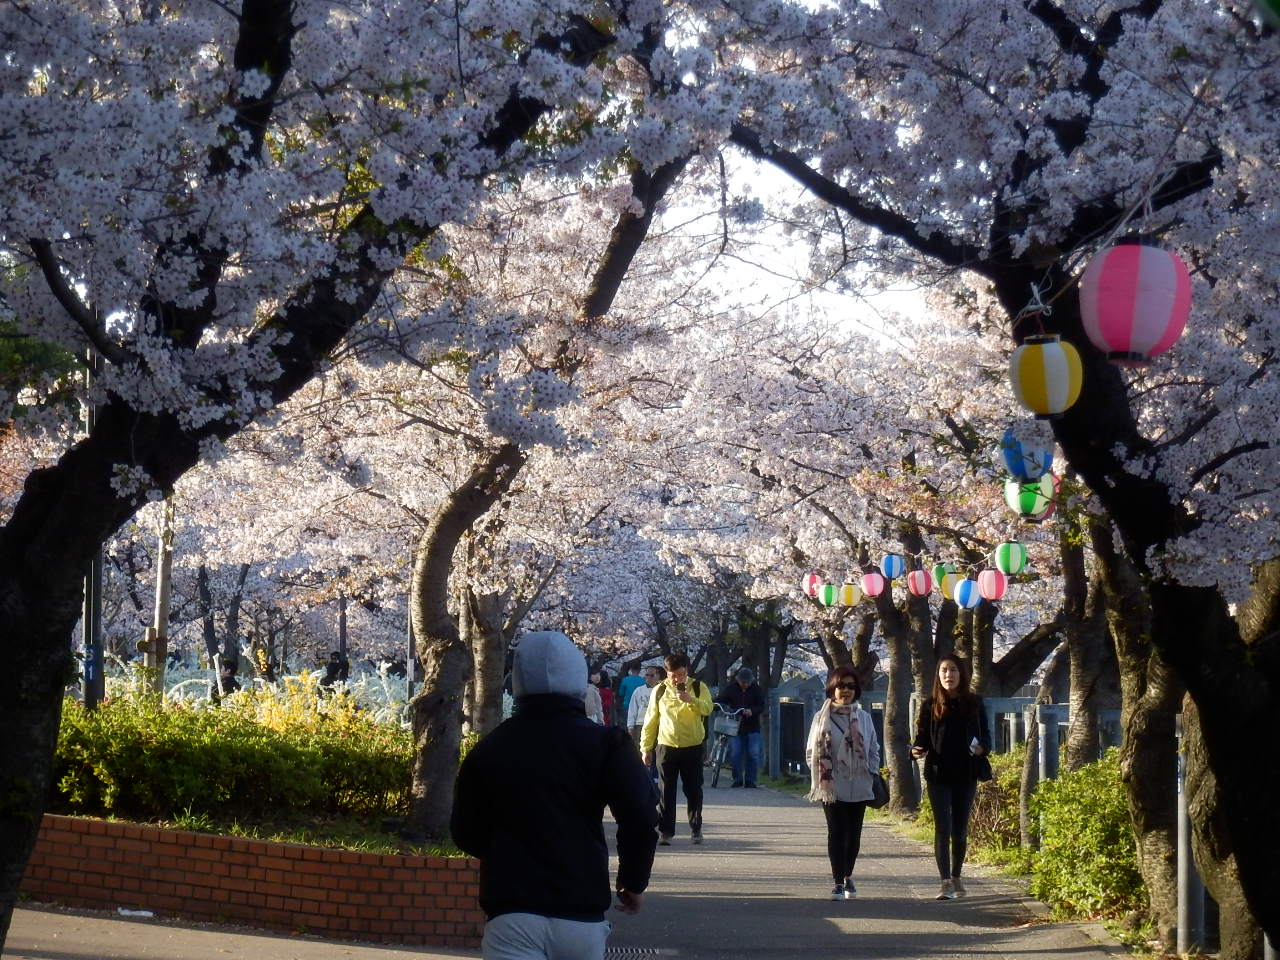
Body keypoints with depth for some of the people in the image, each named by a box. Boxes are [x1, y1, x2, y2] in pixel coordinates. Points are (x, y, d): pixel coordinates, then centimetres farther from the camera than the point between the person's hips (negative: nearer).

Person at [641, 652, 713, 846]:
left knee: (694, 790, 5)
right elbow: (650, 721, 7)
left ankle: (696, 829, 17)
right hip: (666, 748, 1)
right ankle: (665, 831, 5)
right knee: (666, 792, 1)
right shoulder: (659, 691, 3)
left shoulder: (698, 687, 1)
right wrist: (646, 748, 6)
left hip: (693, 748, -1)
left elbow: (707, 708, -16)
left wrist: (691, 700, -33)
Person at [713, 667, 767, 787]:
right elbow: (719, 701, 3)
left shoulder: (756, 689, 2)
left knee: (753, 754, -6)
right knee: (734, 754, -3)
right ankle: (737, 779, 10)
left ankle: (750, 780, 3)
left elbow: (761, 707, -1)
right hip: (736, 727, 0)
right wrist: (724, 706, -20)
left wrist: (752, 711, -21)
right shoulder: (730, 688, 3)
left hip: (752, 728, 0)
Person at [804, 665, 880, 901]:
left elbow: (874, 749, 17)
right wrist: (822, 777, -6)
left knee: (854, 833, 9)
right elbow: (812, 751, 3)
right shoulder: (822, 718, 1)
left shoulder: (863, 718, 8)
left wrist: (870, 771, 2)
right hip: (832, 788, -3)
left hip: (859, 786, 3)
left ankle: (848, 876, 25)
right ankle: (839, 882, -4)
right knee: (837, 833, -6)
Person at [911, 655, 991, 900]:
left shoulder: (974, 703, 4)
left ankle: (956, 877, 26)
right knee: (943, 828, -10)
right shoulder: (930, 706, 1)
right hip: (938, 774, -2)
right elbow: (922, 737, 4)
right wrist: (917, 750, -18)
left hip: (966, 775, 2)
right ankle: (946, 883, -14)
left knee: (960, 829, 9)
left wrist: (982, 748, -12)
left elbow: (986, 735, 9)